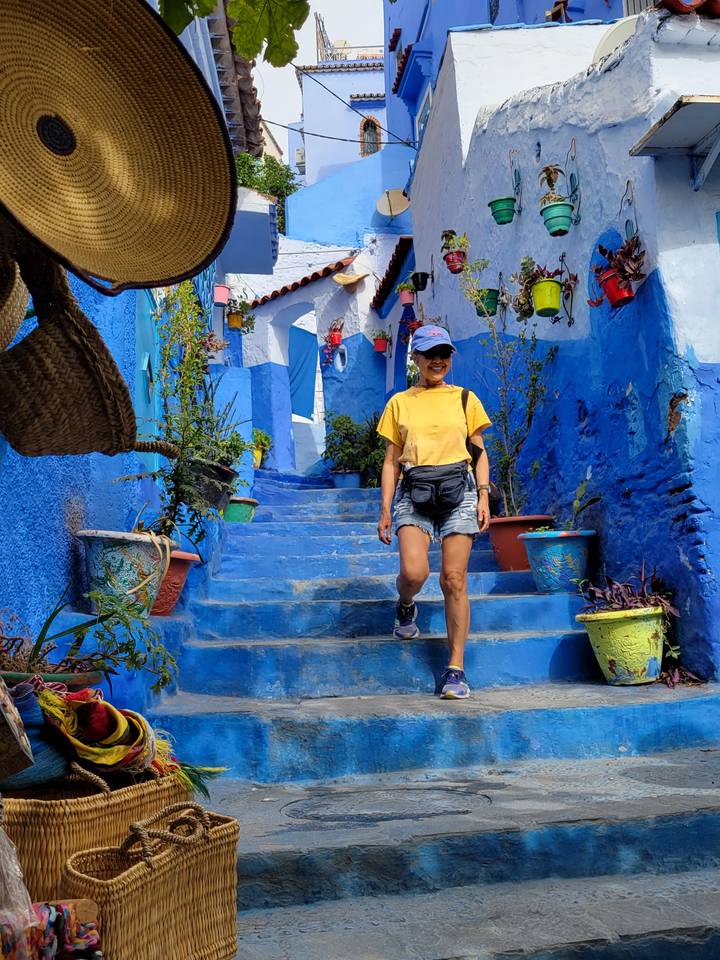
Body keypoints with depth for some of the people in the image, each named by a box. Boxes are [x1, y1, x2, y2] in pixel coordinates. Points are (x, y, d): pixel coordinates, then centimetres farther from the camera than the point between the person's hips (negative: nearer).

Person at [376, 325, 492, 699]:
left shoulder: (465, 399, 14)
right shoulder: (399, 403, 14)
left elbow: (480, 452, 14)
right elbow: (391, 460, 13)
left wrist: (483, 496, 1)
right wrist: (385, 508, 6)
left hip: (458, 489, 0)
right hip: (413, 493, 0)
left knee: (454, 579, -5)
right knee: (414, 572, -20)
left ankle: (456, 668, 4)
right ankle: (405, 607, 18)